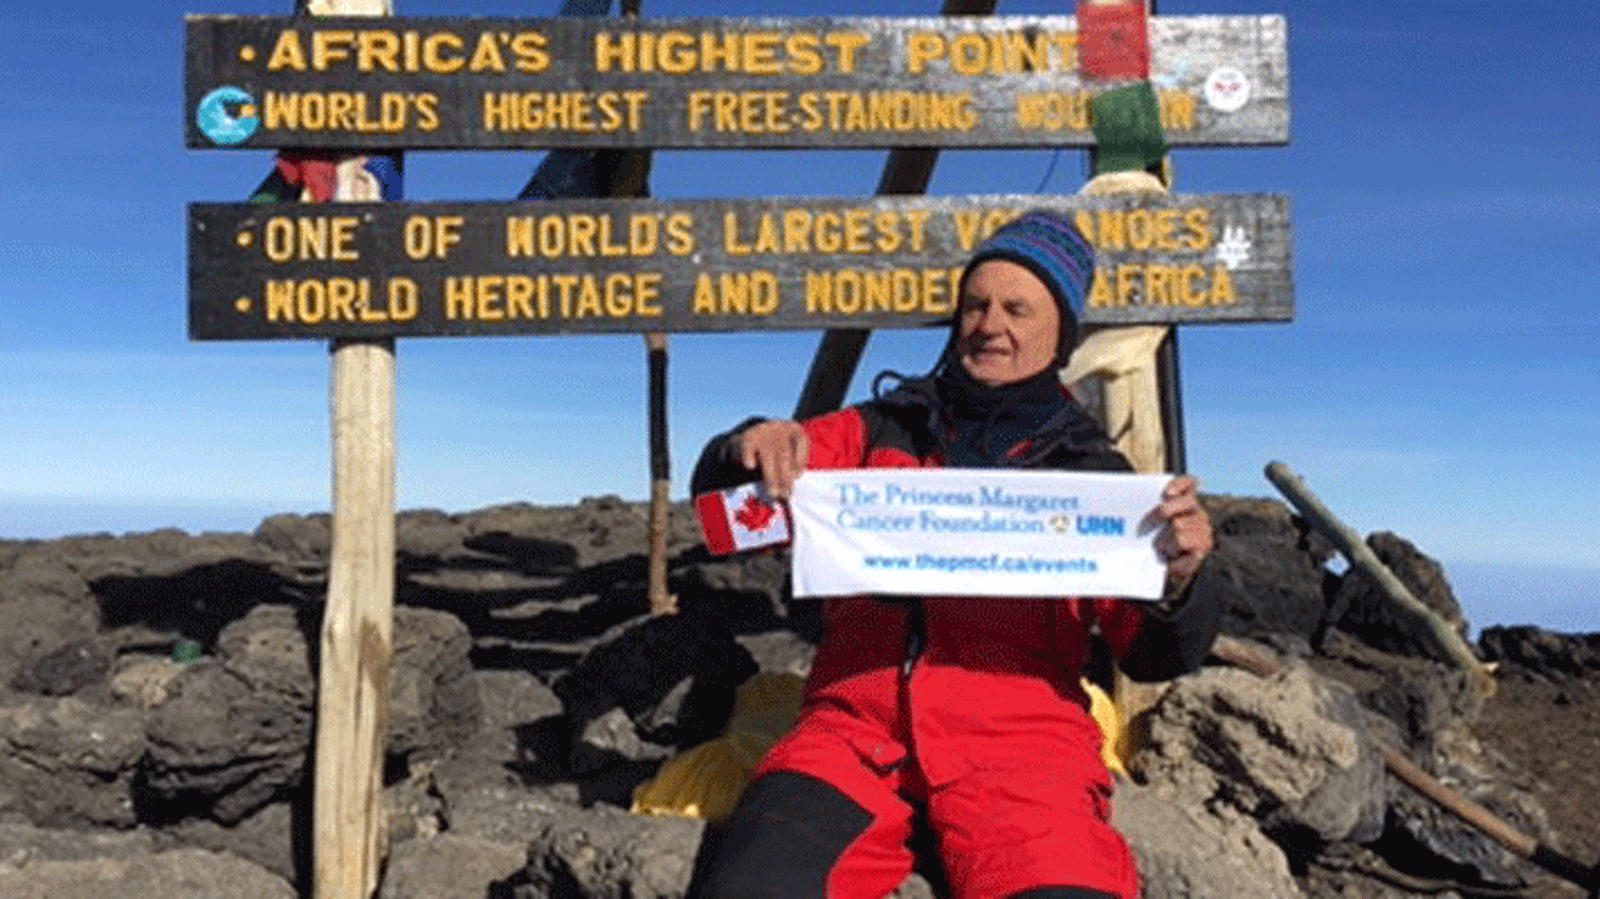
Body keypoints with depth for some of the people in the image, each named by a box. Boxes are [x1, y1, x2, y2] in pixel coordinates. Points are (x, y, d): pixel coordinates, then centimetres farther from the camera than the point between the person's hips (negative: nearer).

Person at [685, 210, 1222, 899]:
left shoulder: (1093, 474, 18)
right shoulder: (877, 432, 22)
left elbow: (1153, 657, 11)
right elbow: (719, 490, 17)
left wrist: (1178, 578, -12)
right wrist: (749, 449, -7)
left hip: (1017, 728, 0)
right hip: (857, 718, 1)